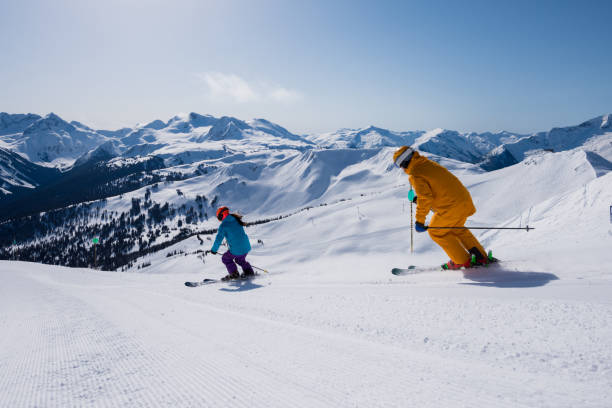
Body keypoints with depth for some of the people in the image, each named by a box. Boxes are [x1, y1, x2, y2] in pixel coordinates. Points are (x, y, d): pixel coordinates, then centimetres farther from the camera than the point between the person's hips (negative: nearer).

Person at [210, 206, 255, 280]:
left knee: (226, 258, 20)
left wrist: (214, 250, 6)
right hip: (246, 247, 6)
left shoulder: (223, 225, -10)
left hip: (236, 250, -6)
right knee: (240, 259, 33)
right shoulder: (237, 220, 9)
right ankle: (249, 271, 23)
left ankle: (234, 274, 15)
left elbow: (218, 239, -9)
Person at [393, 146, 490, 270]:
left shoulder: (415, 175, -12)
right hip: (464, 199, 9)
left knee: (436, 232, 13)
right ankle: (481, 258, 29)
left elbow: (425, 198, -20)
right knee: (457, 230, 29)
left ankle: (463, 261, 17)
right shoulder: (429, 164, 14)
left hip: (450, 206, -9)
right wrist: (420, 197, 32)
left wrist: (419, 220, -15)